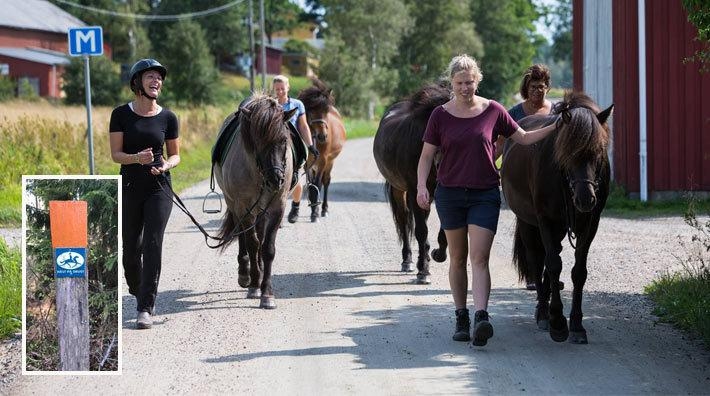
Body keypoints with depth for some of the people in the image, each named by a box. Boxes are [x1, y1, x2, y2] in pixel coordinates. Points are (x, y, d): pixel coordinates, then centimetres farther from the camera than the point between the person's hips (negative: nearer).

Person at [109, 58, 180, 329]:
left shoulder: (167, 118, 2)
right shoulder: (121, 114, -1)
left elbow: (175, 154, 10)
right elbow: (116, 154, -3)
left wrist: (166, 165, -13)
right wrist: (137, 158, -23)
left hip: (159, 188, 0)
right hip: (130, 187, 0)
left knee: (152, 246, -9)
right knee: (131, 248, 7)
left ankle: (146, 308, -6)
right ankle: (139, 294, 34)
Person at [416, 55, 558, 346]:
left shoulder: (493, 111, -1)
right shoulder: (440, 115, -1)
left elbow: (523, 138, 9)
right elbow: (427, 155, 1)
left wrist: (556, 126, -1)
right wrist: (421, 186, -14)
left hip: (485, 194, -1)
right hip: (449, 194, 1)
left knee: (479, 259, -12)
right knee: (458, 258, 10)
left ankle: (482, 317, -23)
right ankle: (461, 318, 19)